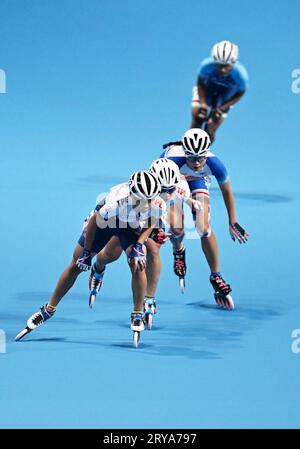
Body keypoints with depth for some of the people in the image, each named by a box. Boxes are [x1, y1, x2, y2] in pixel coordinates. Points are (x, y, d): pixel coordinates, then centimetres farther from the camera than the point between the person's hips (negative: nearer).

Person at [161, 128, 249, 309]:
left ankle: (216, 277, 2)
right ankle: (178, 251, 22)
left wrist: (233, 223, -5)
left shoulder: (214, 163, -36)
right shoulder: (172, 161, -44)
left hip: (197, 180, 1)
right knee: (177, 229, -17)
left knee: (204, 229, -16)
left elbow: (226, 191, -15)